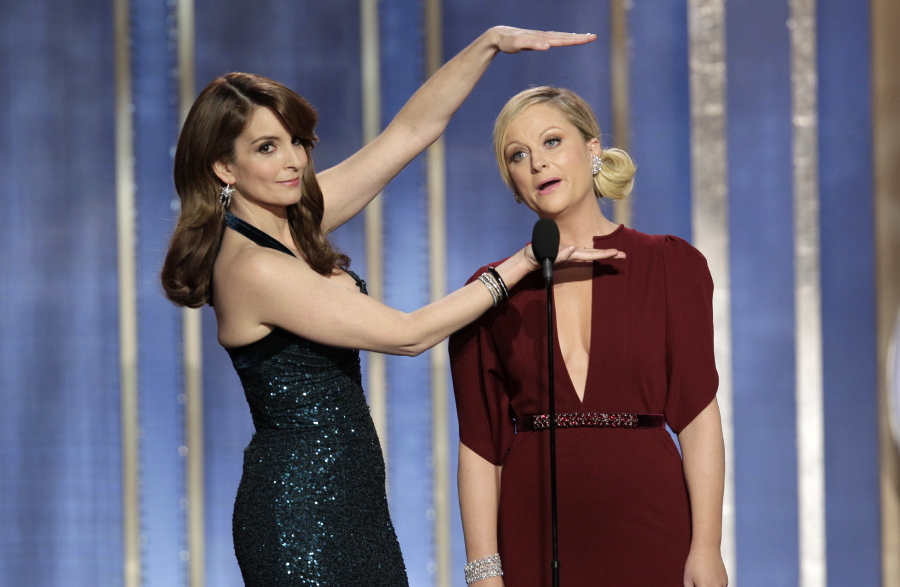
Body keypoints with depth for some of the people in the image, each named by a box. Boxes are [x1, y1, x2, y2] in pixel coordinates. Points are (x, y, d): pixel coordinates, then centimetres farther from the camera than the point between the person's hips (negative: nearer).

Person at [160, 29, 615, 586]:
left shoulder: (298, 222, 7)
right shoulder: (251, 268, -18)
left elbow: (413, 128, 9)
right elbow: (407, 334, -15)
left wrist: (491, 43, 0)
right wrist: (524, 263, -10)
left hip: (350, 496, 9)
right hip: (300, 510, -9)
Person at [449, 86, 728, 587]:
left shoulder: (670, 265, 3)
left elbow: (698, 415, -1)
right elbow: (479, 444, 3)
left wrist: (706, 547, -8)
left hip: (647, 532, -1)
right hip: (535, 540, 1)